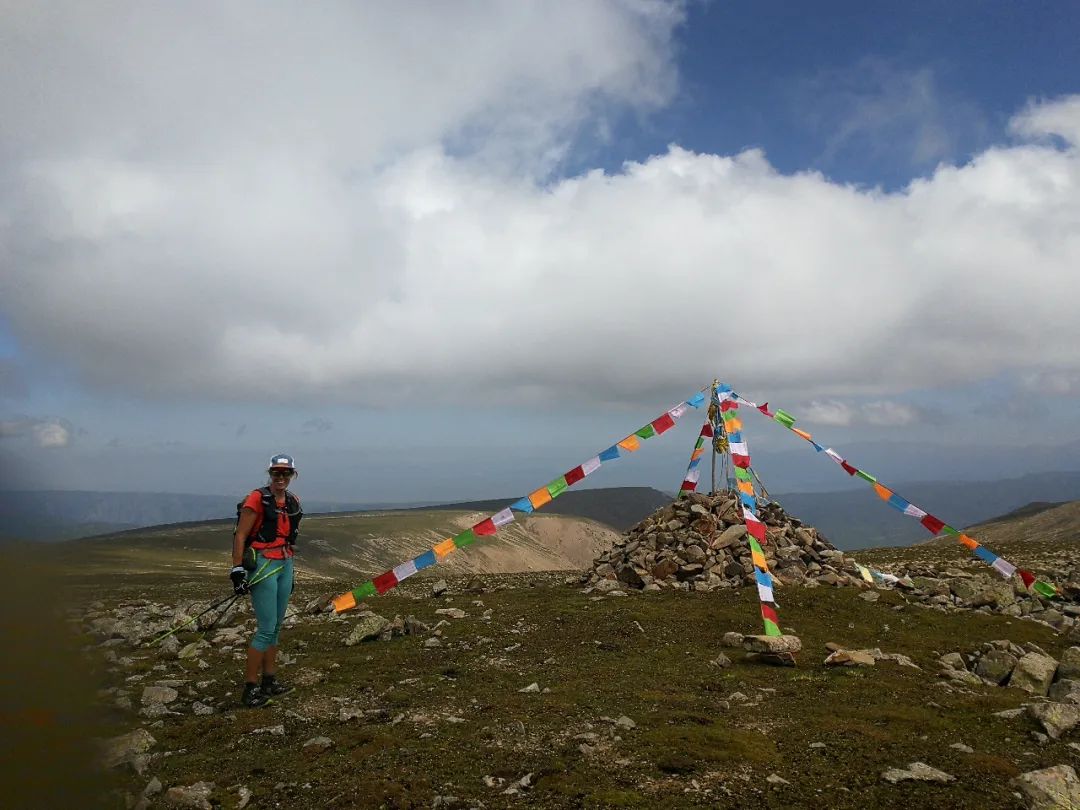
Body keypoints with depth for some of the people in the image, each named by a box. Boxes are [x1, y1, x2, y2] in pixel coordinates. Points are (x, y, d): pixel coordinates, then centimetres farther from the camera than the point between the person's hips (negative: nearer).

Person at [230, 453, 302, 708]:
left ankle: (269, 681, 24)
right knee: (267, 629, -8)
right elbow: (240, 536, -12)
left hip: (284, 565, 8)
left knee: (276, 627, 13)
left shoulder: (292, 501, 11)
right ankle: (250, 689, 1)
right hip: (262, 566, -8)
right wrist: (238, 569, -17)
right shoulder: (257, 499, -11)